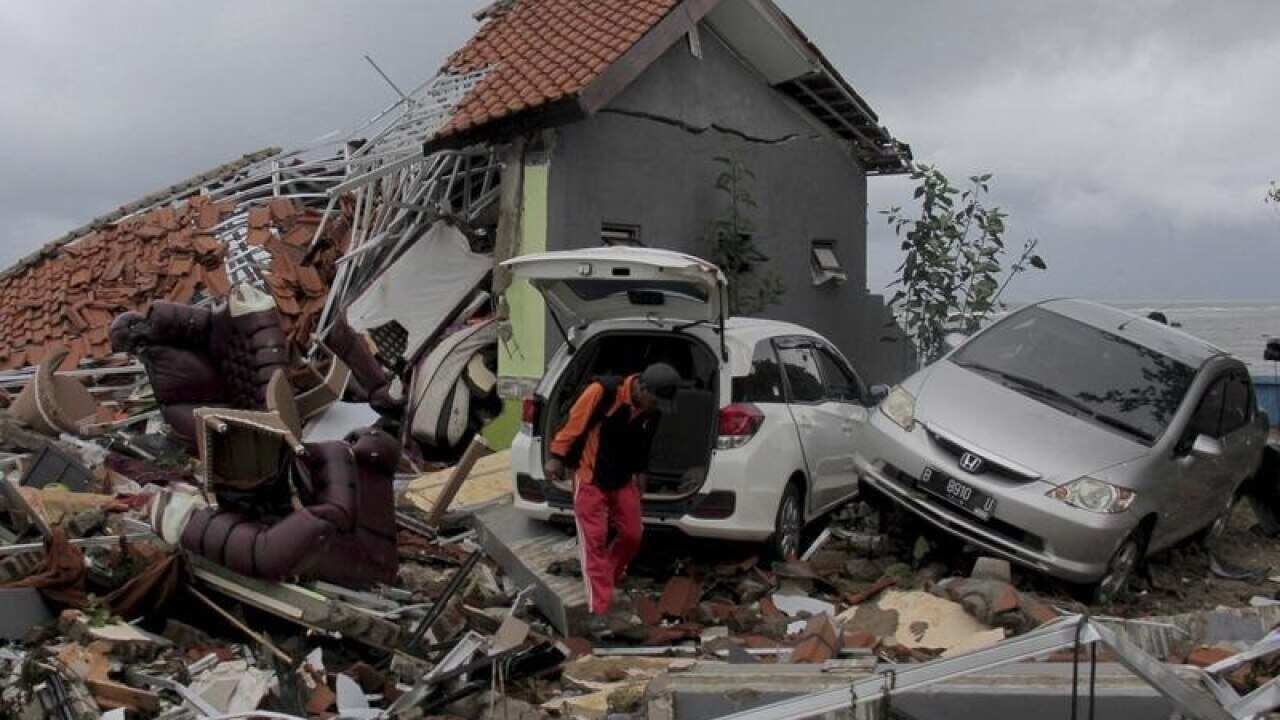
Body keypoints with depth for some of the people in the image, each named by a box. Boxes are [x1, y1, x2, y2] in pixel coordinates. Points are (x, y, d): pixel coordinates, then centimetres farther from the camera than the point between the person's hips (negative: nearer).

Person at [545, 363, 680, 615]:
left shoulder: (653, 409, -7)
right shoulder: (603, 391, -27)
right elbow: (575, 422, -18)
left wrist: (639, 472, 18)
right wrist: (557, 457, -12)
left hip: (623, 480, 6)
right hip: (590, 477, -6)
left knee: (633, 535, 8)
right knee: (595, 541, -5)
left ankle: (608, 580, 34)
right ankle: (599, 610, -1)